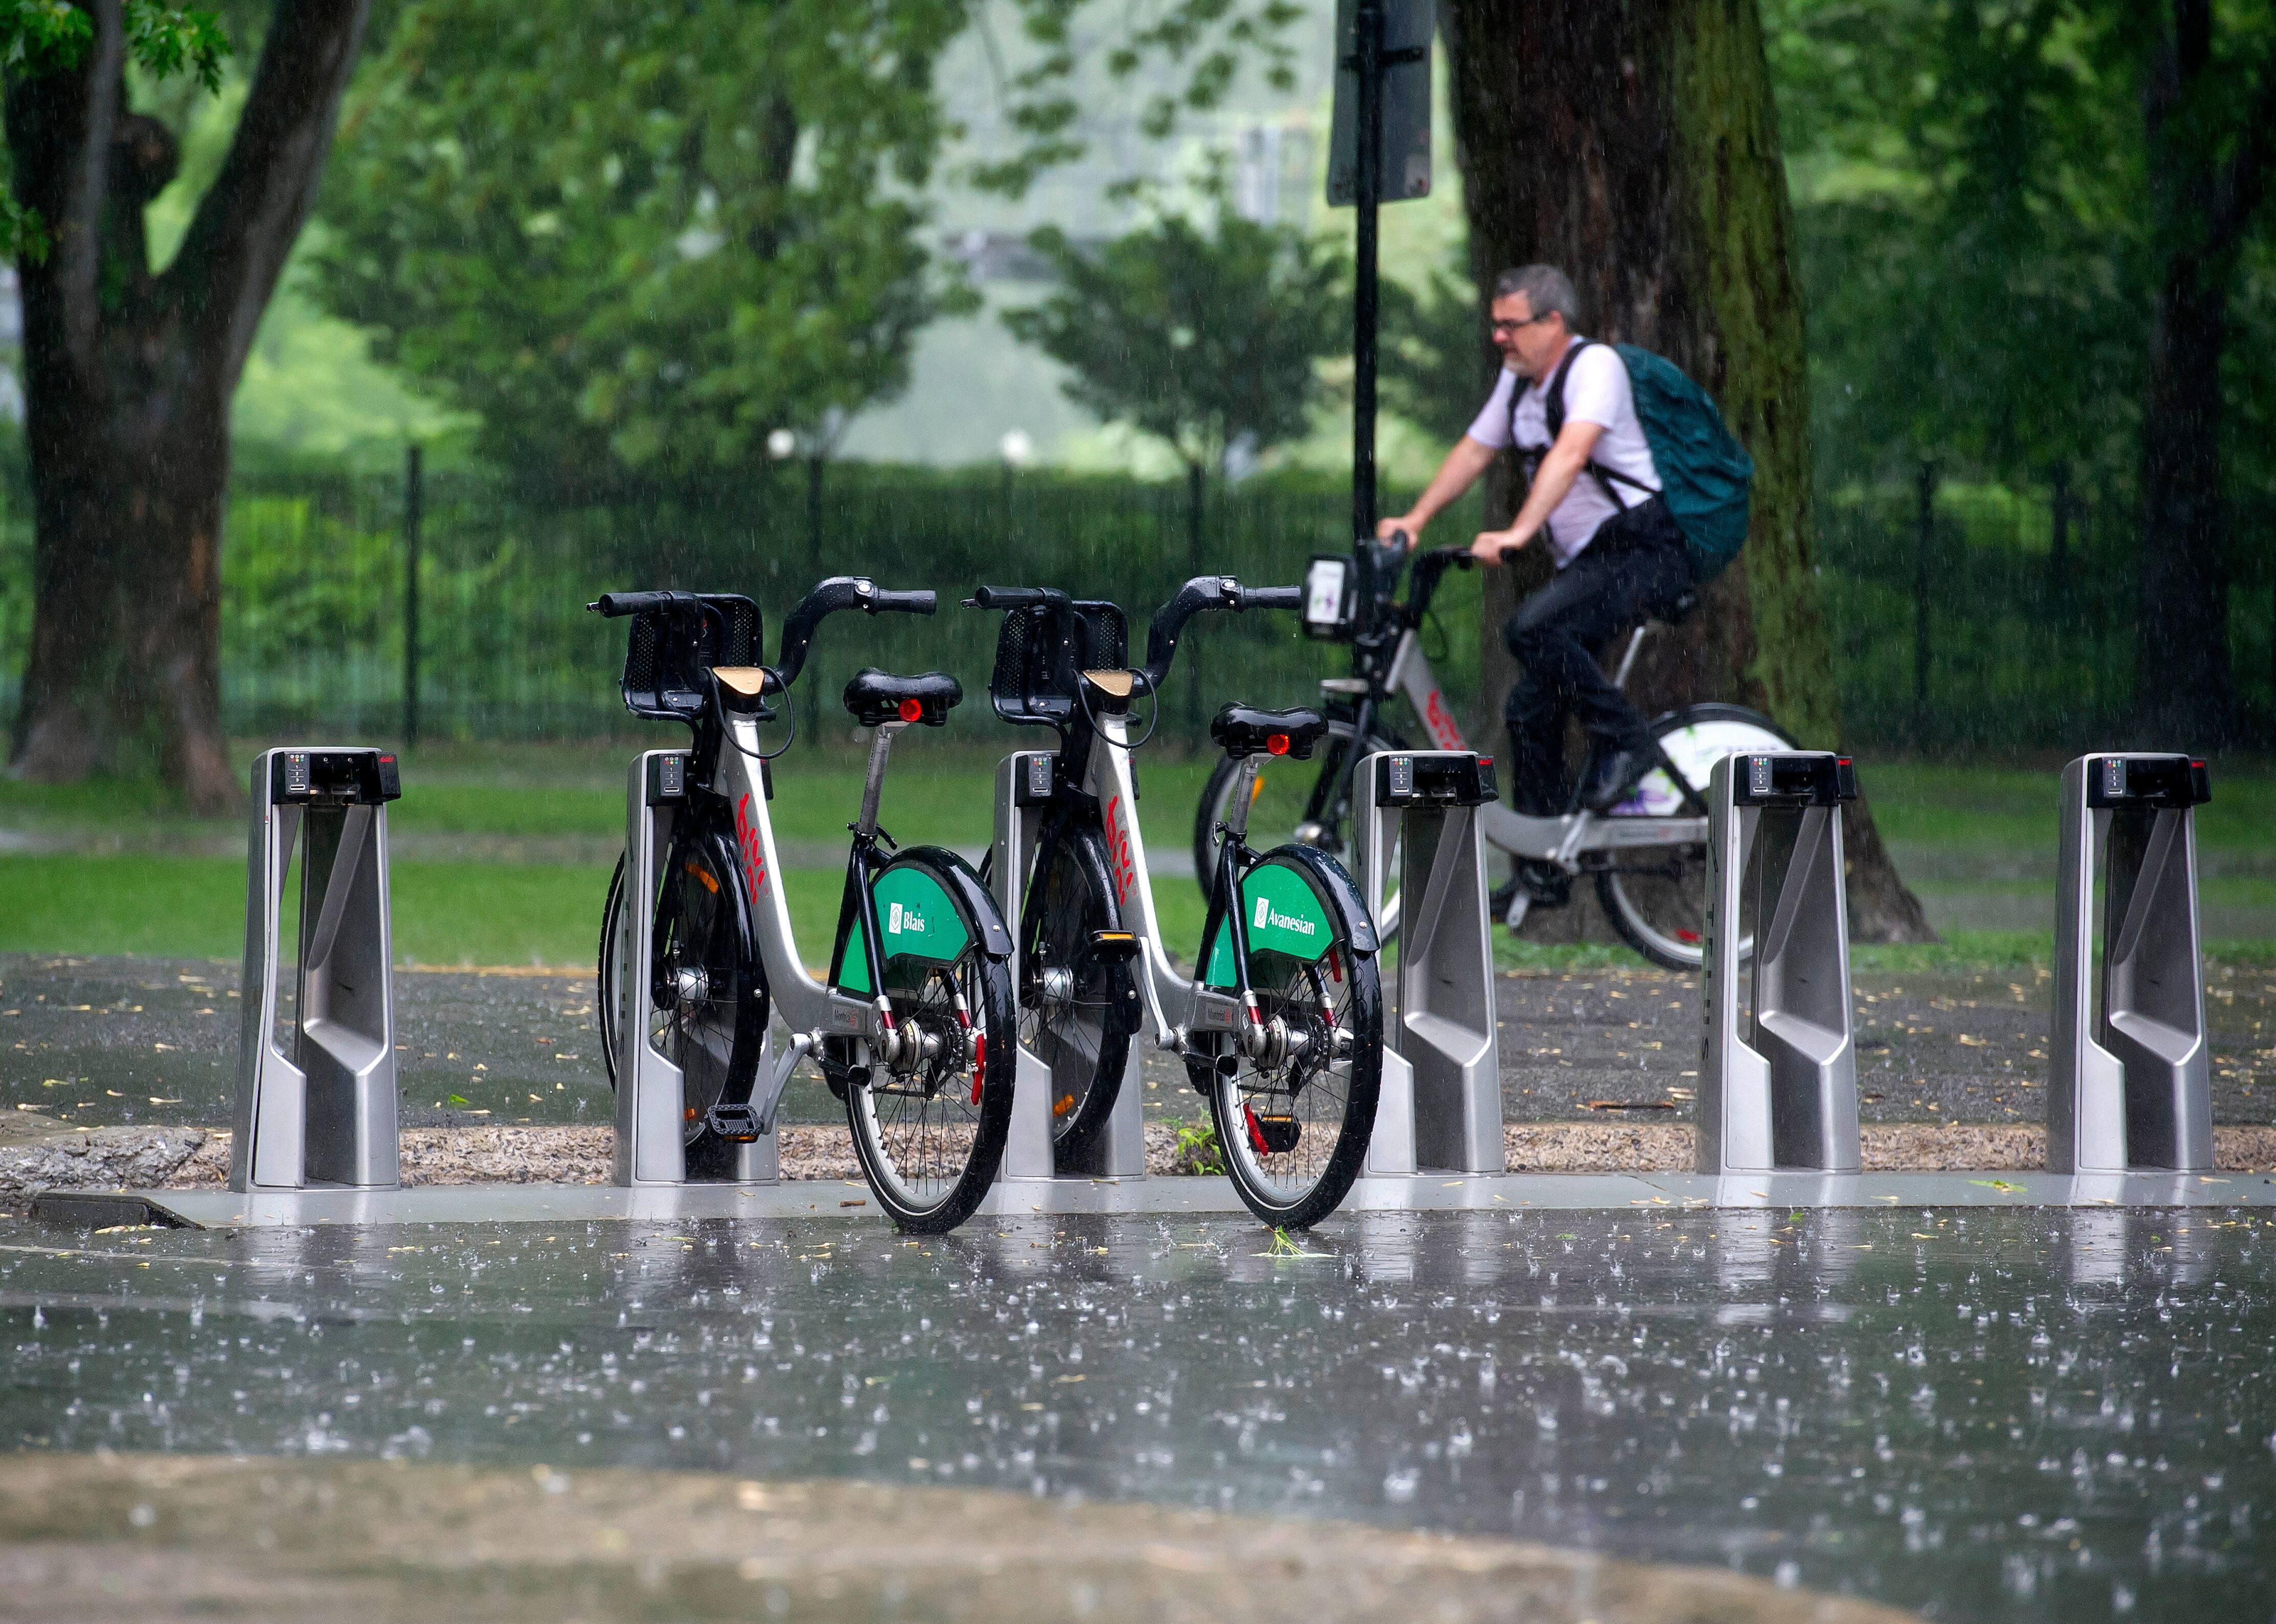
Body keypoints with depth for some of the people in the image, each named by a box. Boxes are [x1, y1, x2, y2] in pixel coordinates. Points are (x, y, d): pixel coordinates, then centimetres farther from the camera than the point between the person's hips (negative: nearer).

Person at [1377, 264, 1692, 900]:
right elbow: (1474, 450, 16)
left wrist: (1519, 532, -42)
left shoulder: (1595, 366, -17)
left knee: (1532, 628, -31)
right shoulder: (1519, 381, 10)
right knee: (1530, 709, 3)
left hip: (1644, 553, -9)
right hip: (1585, 560, 9)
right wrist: (1413, 522, 5)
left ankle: (1623, 740, -15)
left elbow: (1571, 453, -31)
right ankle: (1542, 867, 10)